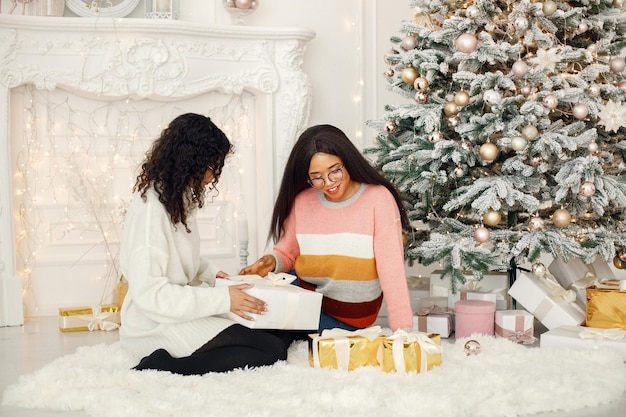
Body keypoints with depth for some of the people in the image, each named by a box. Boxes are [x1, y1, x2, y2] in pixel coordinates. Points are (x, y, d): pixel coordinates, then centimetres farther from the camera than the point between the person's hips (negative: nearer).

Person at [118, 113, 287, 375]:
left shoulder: (178, 199, 10)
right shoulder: (149, 209, -19)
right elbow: (149, 293, -22)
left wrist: (210, 273, 8)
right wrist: (222, 299, -21)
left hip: (183, 311, 10)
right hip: (160, 325, -10)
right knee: (272, 352, -19)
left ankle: (164, 364, -3)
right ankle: (162, 369, -17)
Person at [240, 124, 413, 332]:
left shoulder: (378, 199, -16)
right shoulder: (302, 201, -3)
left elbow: (391, 268, -21)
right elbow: (286, 253, 8)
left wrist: (403, 331, -26)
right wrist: (272, 262, -16)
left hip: (348, 314, -4)